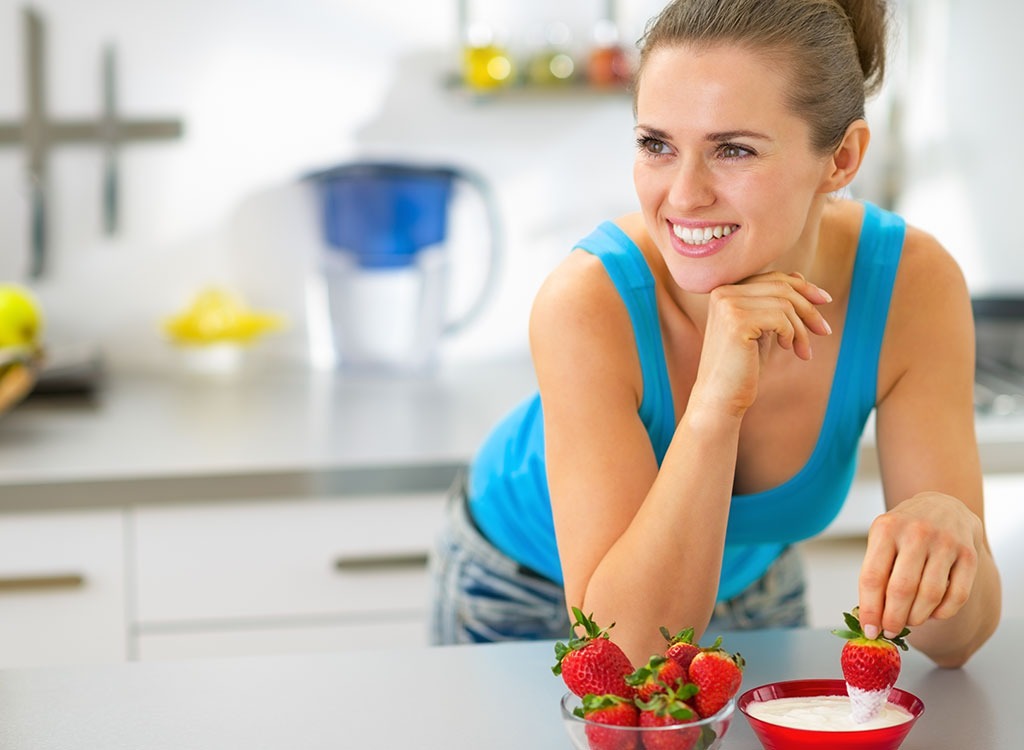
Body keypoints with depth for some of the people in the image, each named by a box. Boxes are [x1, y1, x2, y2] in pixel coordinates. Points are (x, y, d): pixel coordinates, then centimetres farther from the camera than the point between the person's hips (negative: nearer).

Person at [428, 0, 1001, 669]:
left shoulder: (913, 286, -30)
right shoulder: (589, 303, -37)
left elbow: (955, 641, -27)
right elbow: (626, 651, -40)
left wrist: (950, 531, -50)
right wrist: (715, 402, -49)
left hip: (749, 582, 3)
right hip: (524, 591, -2)